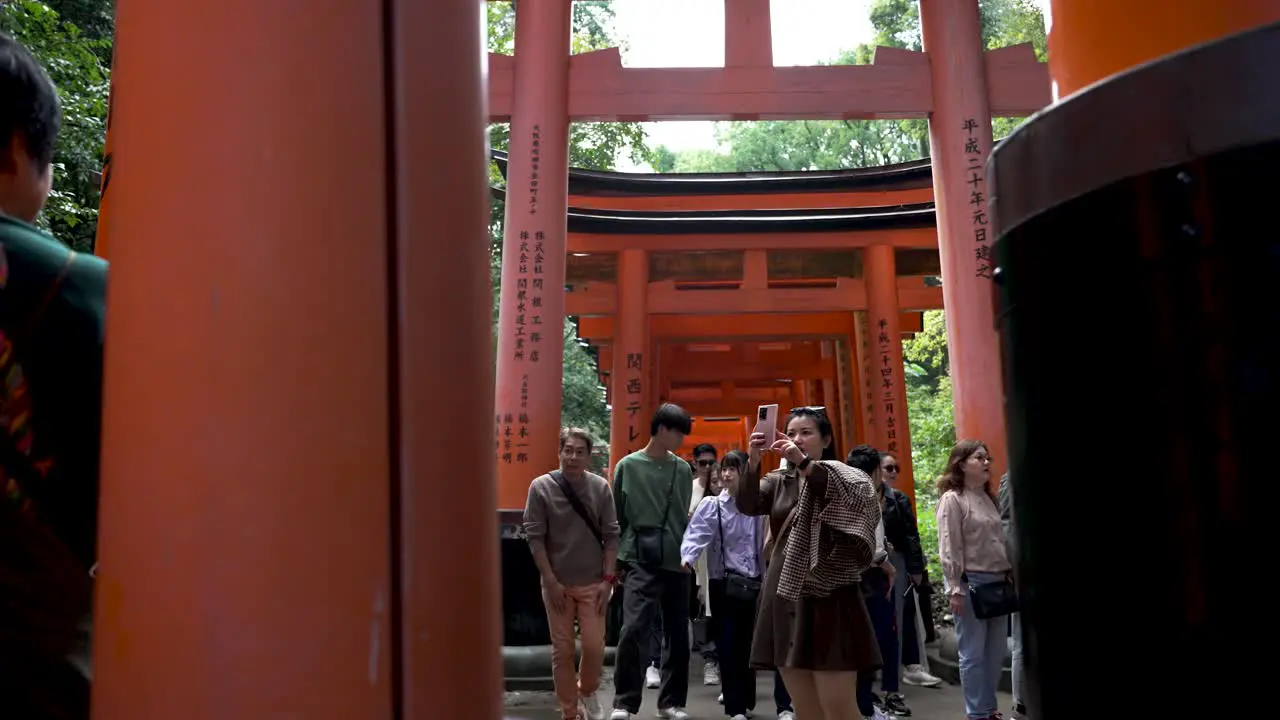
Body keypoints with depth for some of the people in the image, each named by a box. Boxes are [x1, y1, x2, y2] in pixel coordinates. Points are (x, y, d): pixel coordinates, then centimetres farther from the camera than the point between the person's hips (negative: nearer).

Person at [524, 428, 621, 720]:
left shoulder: (601, 487, -4)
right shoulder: (541, 487, -8)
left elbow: (611, 535, 0)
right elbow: (535, 537, -7)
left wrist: (608, 579, -4)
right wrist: (551, 581, -9)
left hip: (593, 583, 1)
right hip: (557, 583, -1)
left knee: (594, 647, 1)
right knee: (562, 649, 6)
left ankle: (587, 692, 30)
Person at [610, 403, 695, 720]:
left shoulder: (683, 470, 8)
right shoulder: (628, 466, 0)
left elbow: (684, 515, 14)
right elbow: (616, 515, 4)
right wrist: (614, 559, 4)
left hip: (676, 563, 4)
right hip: (640, 562, -4)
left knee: (677, 635, 8)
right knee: (632, 630, -14)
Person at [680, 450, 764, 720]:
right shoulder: (711, 505, -5)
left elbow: (762, 545, 8)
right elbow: (697, 535, -18)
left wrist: (764, 579, 5)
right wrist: (686, 559, -36)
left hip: (753, 583, 3)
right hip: (724, 583, -2)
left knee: (748, 643, 11)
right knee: (729, 645, 0)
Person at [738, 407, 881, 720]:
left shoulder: (843, 478, 2)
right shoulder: (778, 481, 12)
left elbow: (852, 495, -21)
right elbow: (746, 505, -5)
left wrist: (804, 462, -33)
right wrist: (753, 460, -22)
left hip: (828, 596, -5)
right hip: (785, 596, 5)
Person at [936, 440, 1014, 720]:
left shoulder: (987, 498, 15)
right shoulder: (952, 499, -8)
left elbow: (1001, 541, 17)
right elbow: (949, 549, -13)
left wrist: (1009, 573, 11)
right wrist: (955, 589, -17)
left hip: (996, 581, 8)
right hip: (971, 582, -8)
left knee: (996, 651, 12)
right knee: (973, 653, 0)